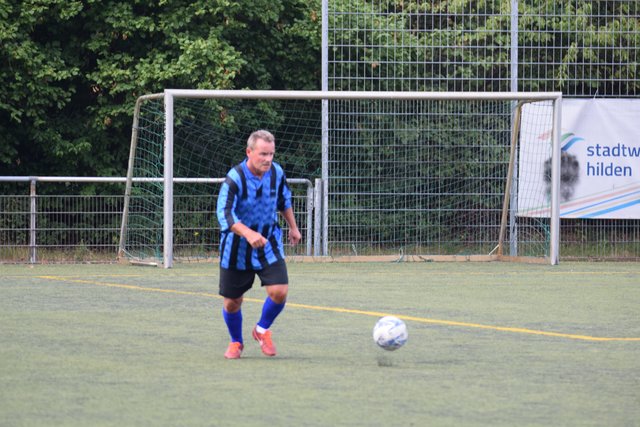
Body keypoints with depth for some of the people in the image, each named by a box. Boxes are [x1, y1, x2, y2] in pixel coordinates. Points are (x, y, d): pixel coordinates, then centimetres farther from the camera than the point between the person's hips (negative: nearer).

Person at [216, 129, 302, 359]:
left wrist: (293, 228, 24)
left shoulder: (276, 173, -6)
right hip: (237, 249, -3)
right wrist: (248, 233, -48)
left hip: (268, 244, 3)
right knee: (232, 303, 5)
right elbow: (224, 214, -34)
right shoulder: (235, 178, -23)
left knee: (279, 291, -14)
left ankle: (262, 330, 16)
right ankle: (236, 342, 35)